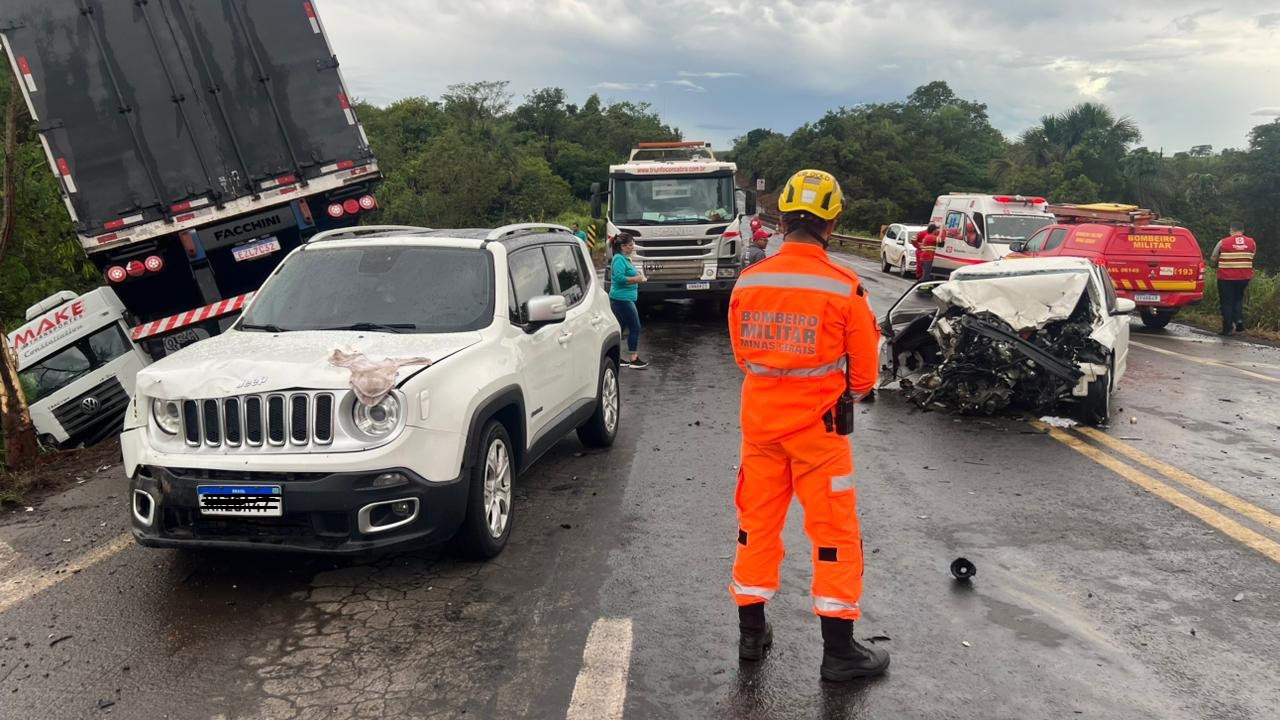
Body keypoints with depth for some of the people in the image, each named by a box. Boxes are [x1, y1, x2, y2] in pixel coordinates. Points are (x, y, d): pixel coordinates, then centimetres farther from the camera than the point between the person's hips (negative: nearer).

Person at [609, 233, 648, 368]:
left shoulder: (625, 258, 16)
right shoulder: (619, 259, -15)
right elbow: (619, 277, -24)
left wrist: (638, 275, 11)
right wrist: (636, 279, -17)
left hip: (621, 299, 10)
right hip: (623, 298, -10)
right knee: (635, 327, -6)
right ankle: (633, 359, -1)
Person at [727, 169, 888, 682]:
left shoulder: (748, 282, -4)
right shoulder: (844, 288, -15)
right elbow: (863, 373, -5)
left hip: (760, 421, 4)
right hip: (818, 426, -4)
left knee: (757, 522, 16)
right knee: (834, 532, 7)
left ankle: (751, 632, 27)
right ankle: (839, 651, 15)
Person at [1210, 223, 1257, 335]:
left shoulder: (1223, 242, -6)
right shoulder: (1252, 242, 4)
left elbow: (1212, 260, -2)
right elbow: (1251, 259, 9)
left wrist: (1217, 265, 19)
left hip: (1226, 277, -3)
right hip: (1244, 277, 3)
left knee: (1227, 302, 4)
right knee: (1238, 298, 22)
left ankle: (1227, 328, 4)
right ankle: (1239, 320, 5)